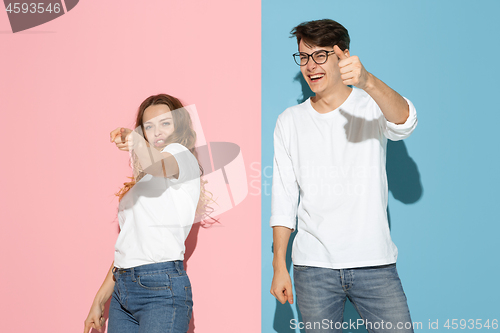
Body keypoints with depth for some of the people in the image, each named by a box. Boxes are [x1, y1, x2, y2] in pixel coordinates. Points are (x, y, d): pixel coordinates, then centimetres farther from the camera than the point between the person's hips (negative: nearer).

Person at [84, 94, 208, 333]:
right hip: (122, 290, 8)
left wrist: (134, 137, -19)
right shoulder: (141, 180, 24)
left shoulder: (182, 154, 1)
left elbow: (155, 164, -29)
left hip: (162, 288, -8)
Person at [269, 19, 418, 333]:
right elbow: (284, 198, 9)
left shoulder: (373, 107, 2)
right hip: (313, 267, 2)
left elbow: (404, 123, -22)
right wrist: (279, 265, 3)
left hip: (374, 263, -1)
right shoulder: (290, 121, 8)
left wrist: (367, 81, -42)